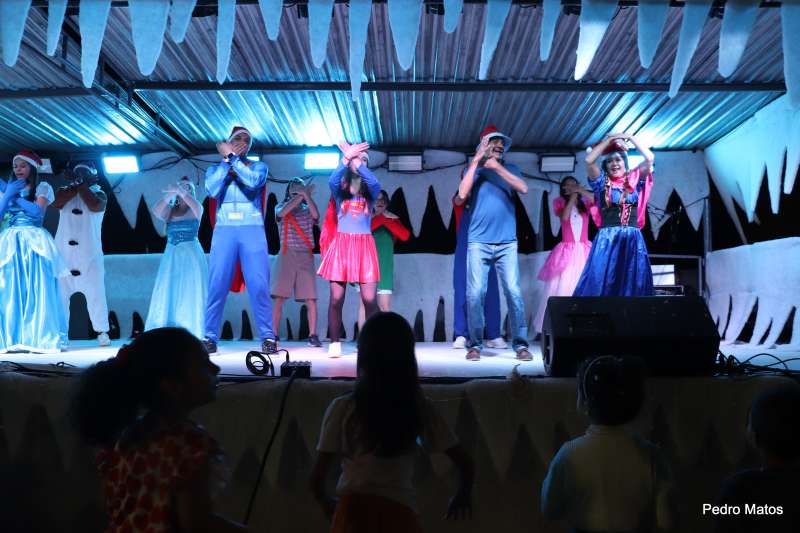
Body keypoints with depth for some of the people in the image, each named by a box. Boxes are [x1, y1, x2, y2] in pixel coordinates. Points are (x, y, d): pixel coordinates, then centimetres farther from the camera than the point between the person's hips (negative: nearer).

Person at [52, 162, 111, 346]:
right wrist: (74, 185, -7)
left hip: (89, 254, -2)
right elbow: (55, 202, -8)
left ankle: (102, 332, 2)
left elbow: (94, 206, -16)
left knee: (95, 293, -4)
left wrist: (82, 185, -7)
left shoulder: (99, 193, 6)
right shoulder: (66, 190, 13)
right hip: (63, 252, 2)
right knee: (59, 293, -1)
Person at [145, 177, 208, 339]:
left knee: (190, 294, -5)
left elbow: (197, 206, -20)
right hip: (171, 256, 3)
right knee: (167, 293, -1)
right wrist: (169, 194, -26)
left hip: (191, 255, -3)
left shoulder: (196, 210, 5)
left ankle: (191, 335, -2)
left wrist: (181, 192, -32)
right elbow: (156, 211, -10)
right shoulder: (170, 210, 12)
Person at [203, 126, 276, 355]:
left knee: (259, 285, -7)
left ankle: (267, 337, -4)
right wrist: (227, 160, 0)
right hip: (224, 230, 1)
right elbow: (212, 190, -4)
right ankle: (210, 338, 2)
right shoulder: (214, 169, 18)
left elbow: (253, 181, -9)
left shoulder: (258, 166, 15)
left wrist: (232, 157, -2)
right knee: (217, 285, -4)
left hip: (252, 230, -1)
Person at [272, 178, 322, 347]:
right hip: (287, 255, -1)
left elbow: (316, 215, -10)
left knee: (311, 298, -5)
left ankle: (312, 336, 2)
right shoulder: (281, 207, 12)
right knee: (279, 298, -9)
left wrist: (306, 195, -15)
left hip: (305, 255, 1)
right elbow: (282, 213, -13)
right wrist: (300, 196, -11)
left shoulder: (307, 210, 13)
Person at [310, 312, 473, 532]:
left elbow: (317, 479, -4)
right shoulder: (421, 408, -1)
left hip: (354, 512, -1)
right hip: (401, 515, 2)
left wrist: (327, 504, 18)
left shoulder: (343, 408, -7)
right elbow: (464, 463, 4)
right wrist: (463, 496, 24)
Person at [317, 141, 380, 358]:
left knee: (369, 299, -7)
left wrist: (356, 159, -18)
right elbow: (332, 180, -16)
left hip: (364, 245, 0)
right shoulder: (340, 187, 9)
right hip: (341, 243, 0)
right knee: (336, 298, -3)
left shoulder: (370, 190, 11)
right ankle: (335, 343, 7)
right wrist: (347, 157, -28)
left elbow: (374, 182, -15)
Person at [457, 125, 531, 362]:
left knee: (513, 292, -8)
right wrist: (476, 161, -5)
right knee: (475, 293, -6)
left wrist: (497, 167, -8)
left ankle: (521, 344, -4)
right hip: (478, 242, 0)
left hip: (507, 242, 1)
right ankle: (475, 344, 1)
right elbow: (462, 194, -6)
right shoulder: (474, 170, 12)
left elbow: (523, 188, -5)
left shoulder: (510, 169, 14)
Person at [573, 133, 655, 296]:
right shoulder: (602, 182, 9)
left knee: (633, 285, -1)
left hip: (632, 240, 2)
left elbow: (650, 158, 1)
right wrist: (610, 139, 0)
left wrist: (629, 137, 5)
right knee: (600, 282, -7)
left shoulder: (634, 180, 13)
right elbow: (589, 160, -6)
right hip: (607, 239, -1)